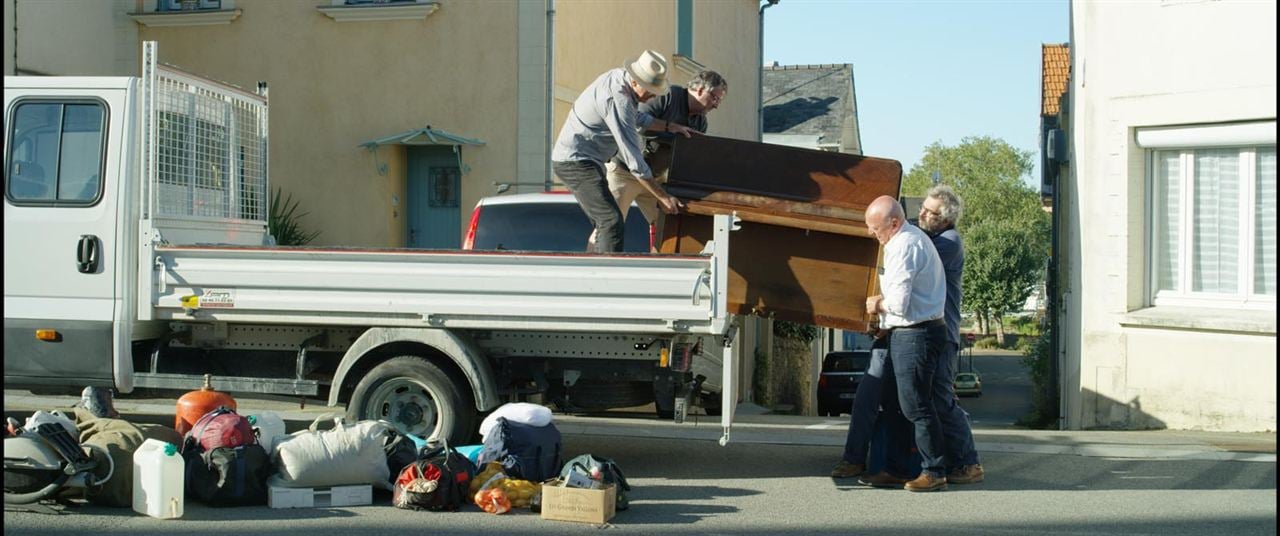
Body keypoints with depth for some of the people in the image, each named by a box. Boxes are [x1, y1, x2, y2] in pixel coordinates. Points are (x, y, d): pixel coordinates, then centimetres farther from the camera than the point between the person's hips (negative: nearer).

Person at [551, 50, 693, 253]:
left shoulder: (618, 76, 3)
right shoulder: (618, 99, -26)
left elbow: (636, 117, 26)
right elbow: (633, 159, -26)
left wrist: (667, 126, 21)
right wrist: (663, 197, -21)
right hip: (576, 161, -11)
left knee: (604, 224, 13)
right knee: (612, 221, -20)